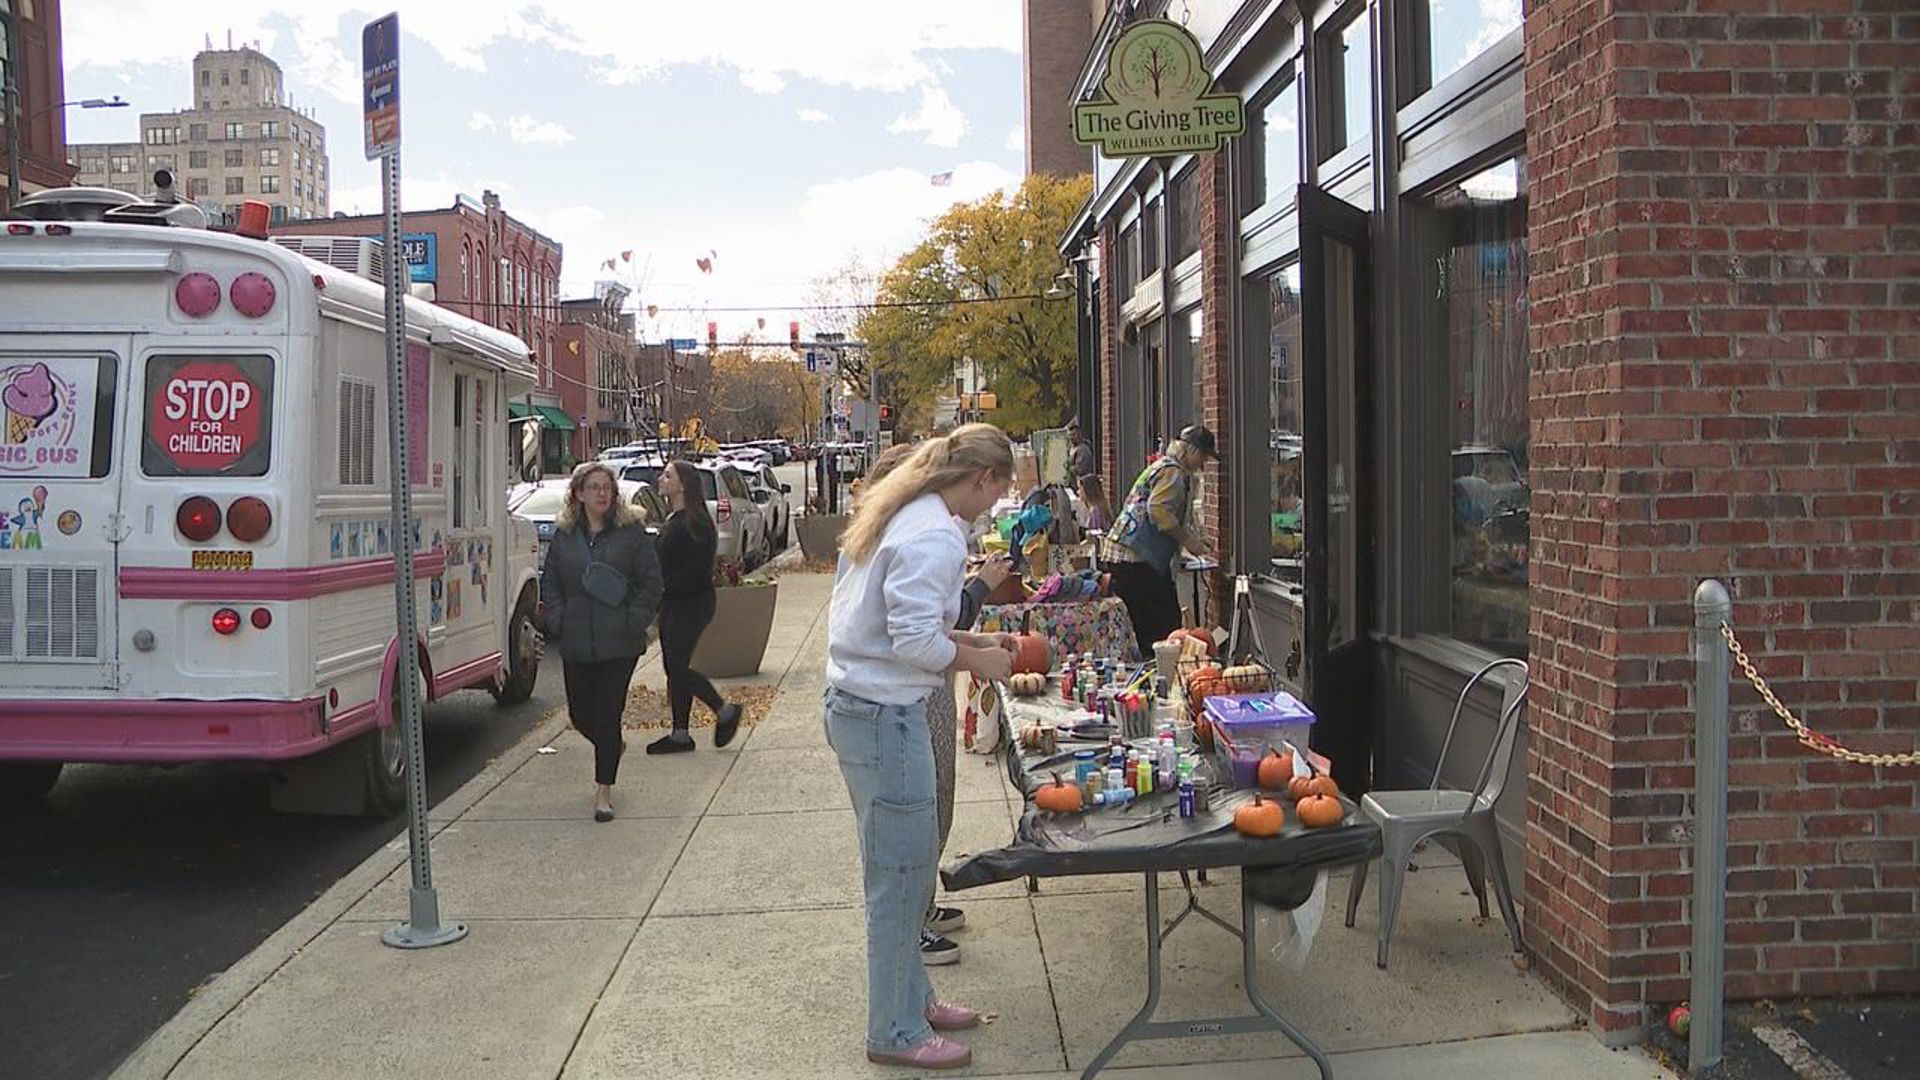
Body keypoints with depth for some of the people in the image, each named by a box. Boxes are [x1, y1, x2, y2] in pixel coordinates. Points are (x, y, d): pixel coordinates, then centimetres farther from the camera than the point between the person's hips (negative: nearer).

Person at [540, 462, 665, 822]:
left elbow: (651, 581, -2)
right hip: (575, 642, 3)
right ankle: (614, 747, 43)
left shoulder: (631, 532, -2)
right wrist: (557, 621, -2)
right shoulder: (564, 535, 6)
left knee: (608, 715, -2)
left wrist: (634, 621, -10)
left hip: (619, 642, -3)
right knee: (580, 713, 11)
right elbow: (550, 583, 12)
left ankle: (604, 791, 8)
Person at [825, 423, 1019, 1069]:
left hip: (858, 705, 11)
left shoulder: (898, 515, 14)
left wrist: (974, 640, 15)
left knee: (903, 869, 20)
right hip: (884, 717, -10)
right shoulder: (935, 537, -18)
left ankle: (911, 997, 33)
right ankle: (895, 1033, 13)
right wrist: (980, 662, -8)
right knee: (899, 875, 1)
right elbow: (916, 641, -24)